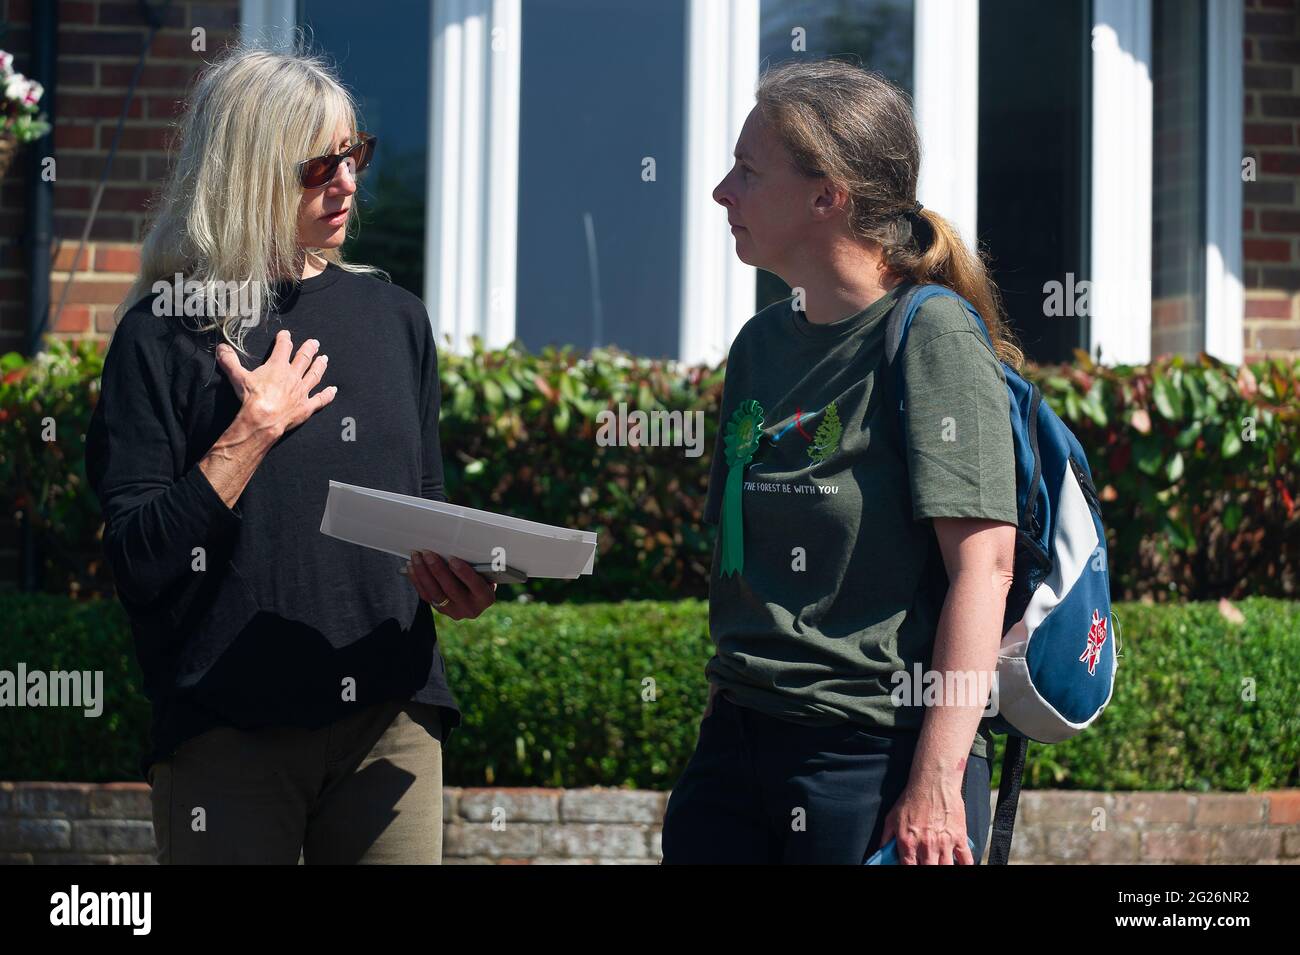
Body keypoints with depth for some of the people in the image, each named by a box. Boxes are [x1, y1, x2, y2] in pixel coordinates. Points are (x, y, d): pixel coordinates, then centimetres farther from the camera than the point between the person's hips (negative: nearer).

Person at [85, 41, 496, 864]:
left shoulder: (393, 318, 11)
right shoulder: (165, 335, -3)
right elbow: (137, 564, -9)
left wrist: (454, 581, -3)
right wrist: (251, 435, -13)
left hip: (390, 717, 4)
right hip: (229, 730, -4)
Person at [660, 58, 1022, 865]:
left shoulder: (931, 334, -9)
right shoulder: (762, 344, 12)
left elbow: (984, 563, -14)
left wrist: (937, 779, -19)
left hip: (880, 758, -7)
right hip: (736, 741, 7)